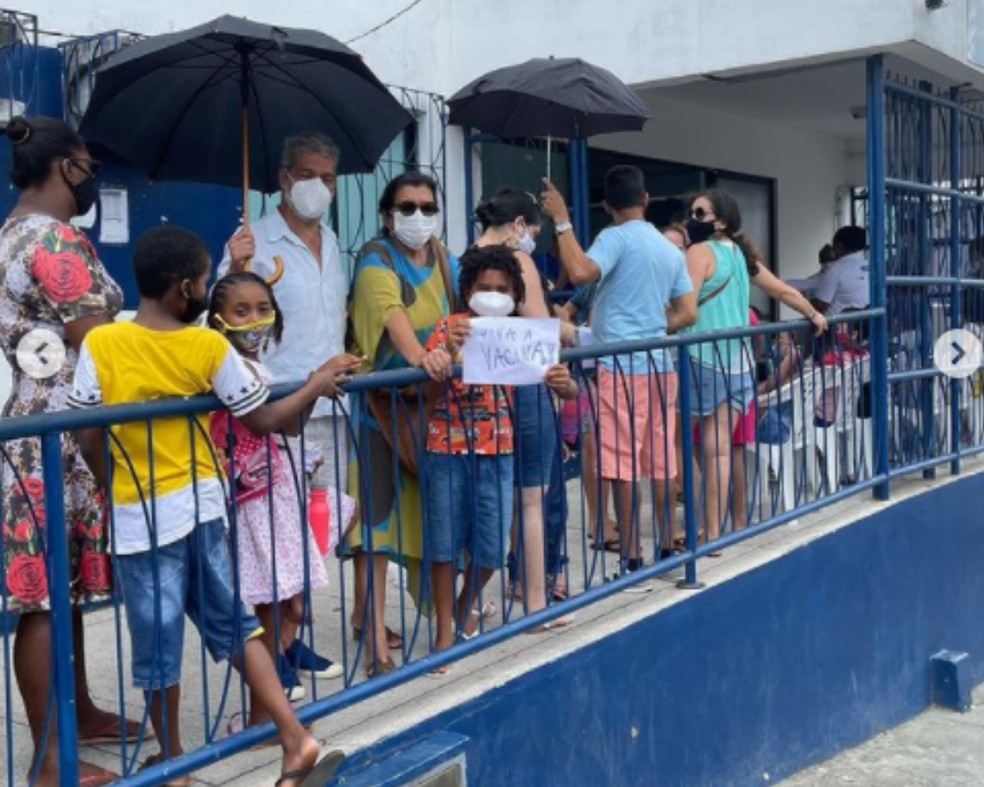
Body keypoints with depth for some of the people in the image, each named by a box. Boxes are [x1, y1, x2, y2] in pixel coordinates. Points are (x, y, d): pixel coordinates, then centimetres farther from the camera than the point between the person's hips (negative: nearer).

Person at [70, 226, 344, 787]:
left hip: (142, 517, -2)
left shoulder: (100, 344, -10)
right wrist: (316, 386, 9)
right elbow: (266, 421, -2)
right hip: (201, 504, 2)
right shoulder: (209, 346, -6)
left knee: (158, 643, 10)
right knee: (233, 620, 17)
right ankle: (295, 735, 13)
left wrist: (113, 487, 12)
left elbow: (89, 442, -5)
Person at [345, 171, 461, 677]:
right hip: (381, 401, -7)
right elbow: (389, 311, -30)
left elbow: (458, 315, 11)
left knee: (418, 508, 10)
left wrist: (461, 332, -14)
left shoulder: (444, 261, 11)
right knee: (376, 512, -10)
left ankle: (365, 613, 26)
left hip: (429, 401, 7)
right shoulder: (376, 259, -11)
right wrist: (418, 354, -49)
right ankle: (374, 636, -9)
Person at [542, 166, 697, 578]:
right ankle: (669, 545, 18)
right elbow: (687, 313, 13)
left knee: (622, 463, -4)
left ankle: (631, 556, -2)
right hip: (659, 363, 7)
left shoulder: (616, 237, -7)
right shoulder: (670, 249, 15)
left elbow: (581, 271, -25)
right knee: (661, 461, 11)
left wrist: (562, 220, -16)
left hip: (622, 365, -7)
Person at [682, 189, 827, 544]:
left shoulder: (700, 251, -6)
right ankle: (713, 532, 5)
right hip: (738, 362, 7)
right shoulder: (741, 254, 16)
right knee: (720, 449, 5)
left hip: (703, 359, -7)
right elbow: (783, 291, 26)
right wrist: (815, 316, 39)